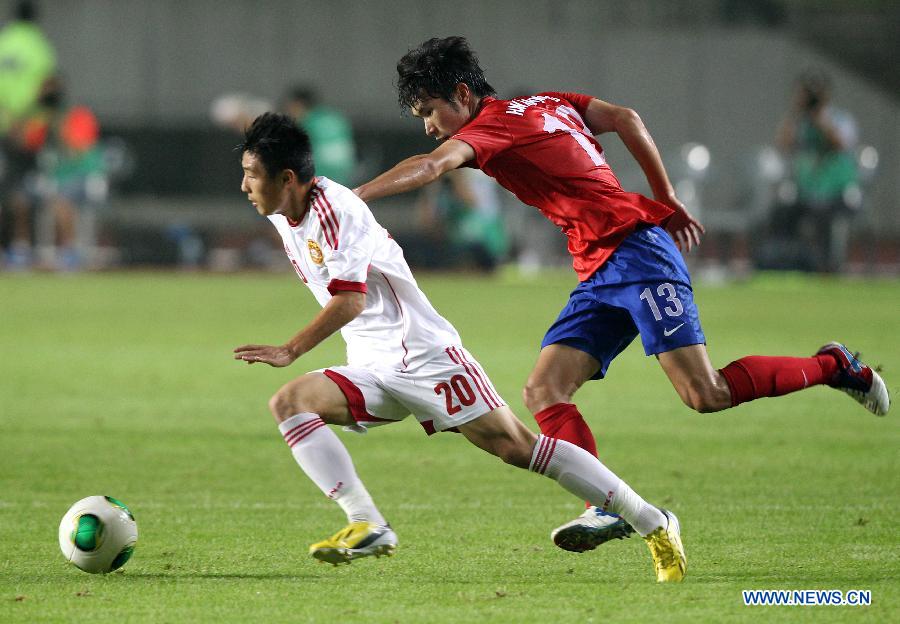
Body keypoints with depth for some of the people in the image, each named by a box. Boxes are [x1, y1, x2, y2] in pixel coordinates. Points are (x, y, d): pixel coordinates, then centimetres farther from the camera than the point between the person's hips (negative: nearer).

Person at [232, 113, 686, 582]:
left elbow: (349, 301, -26)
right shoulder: (283, 218, 10)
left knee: (515, 446, -11)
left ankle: (654, 525, -4)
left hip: (423, 355, -9)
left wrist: (290, 351, -30)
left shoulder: (336, 209, -18)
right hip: (370, 370, 9)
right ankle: (366, 525, -21)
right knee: (289, 403, -14)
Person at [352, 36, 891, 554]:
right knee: (544, 393, -5)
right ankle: (606, 507, -16)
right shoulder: (547, 105, 18)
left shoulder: (495, 126, -8)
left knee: (705, 395, -13)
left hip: (635, 251, -10)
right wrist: (668, 202, 21)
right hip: (600, 277, 10)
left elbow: (431, 166, -24)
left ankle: (833, 367, 8)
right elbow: (627, 120, 19)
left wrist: (355, 196, -31)